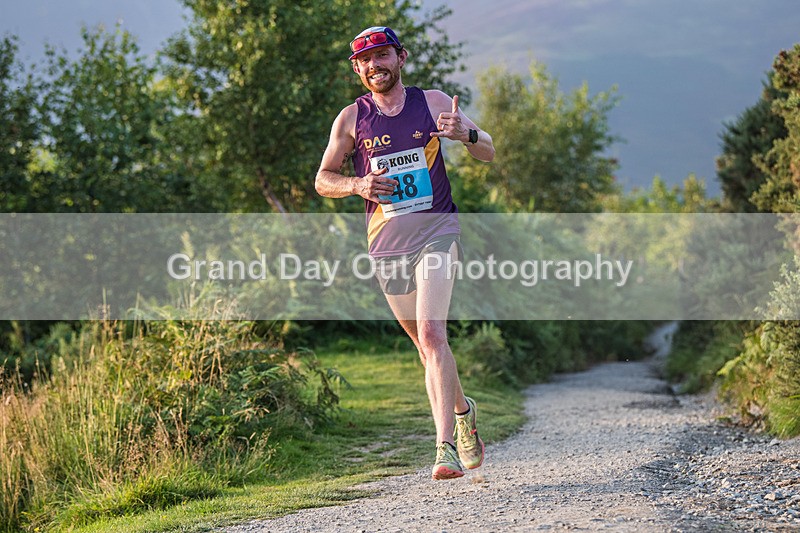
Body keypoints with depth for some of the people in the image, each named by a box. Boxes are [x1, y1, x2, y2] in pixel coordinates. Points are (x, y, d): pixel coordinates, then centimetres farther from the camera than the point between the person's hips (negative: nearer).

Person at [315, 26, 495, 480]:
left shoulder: (433, 103, 2)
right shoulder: (351, 118, 5)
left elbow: (489, 154, 3)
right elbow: (323, 179, 10)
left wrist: (468, 134, -20)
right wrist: (357, 185, -11)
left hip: (436, 231, -3)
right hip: (386, 242, 3)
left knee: (432, 333, -20)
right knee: (425, 342, 11)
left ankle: (447, 445, -24)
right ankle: (462, 410, 38)